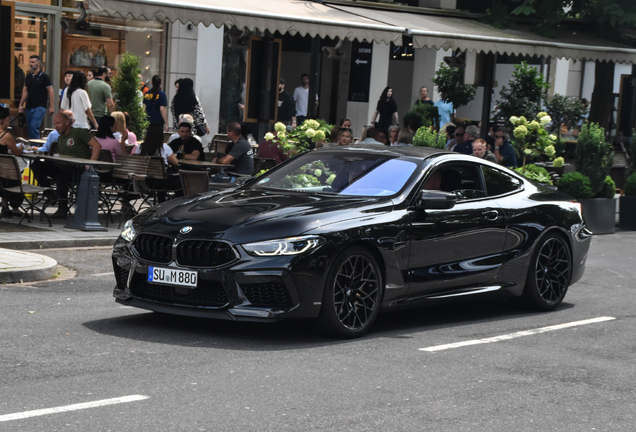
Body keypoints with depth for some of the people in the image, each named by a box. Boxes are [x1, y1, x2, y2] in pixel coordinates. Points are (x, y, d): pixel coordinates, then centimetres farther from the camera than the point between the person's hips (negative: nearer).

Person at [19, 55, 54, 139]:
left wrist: (51, 107, -11)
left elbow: (50, 91, -6)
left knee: (34, 127, -17)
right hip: (29, 107, 6)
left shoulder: (44, 77, -4)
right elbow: (25, 91, 16)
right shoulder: (28, 76, 12)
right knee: (30, 128, 8)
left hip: (40, 107, -6)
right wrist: (21, 104, 11)